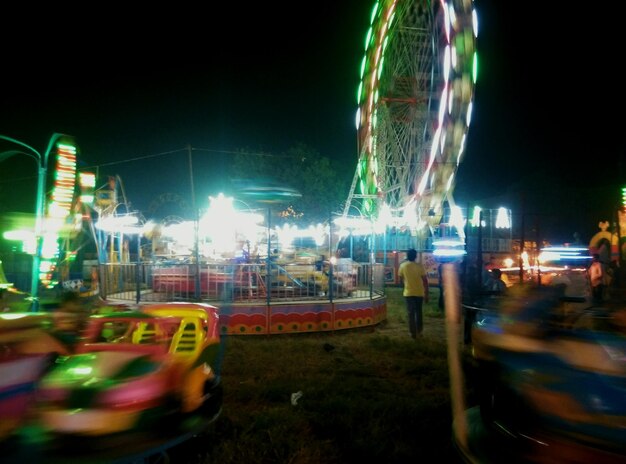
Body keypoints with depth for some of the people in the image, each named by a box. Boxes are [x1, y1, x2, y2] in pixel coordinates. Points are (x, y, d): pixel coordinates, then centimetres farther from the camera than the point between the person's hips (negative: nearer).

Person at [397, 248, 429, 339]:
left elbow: (401, 279, 6)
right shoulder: (420, 266, -8)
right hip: (419, 293, 1)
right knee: (419, 312, 18)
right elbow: (425, 281, -9)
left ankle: (413, 333, 6)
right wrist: (426, 294, -3)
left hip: (408, 293, -1)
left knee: (411, 313, 7)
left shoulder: (403, 265, -5)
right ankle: (419, 331, 28)